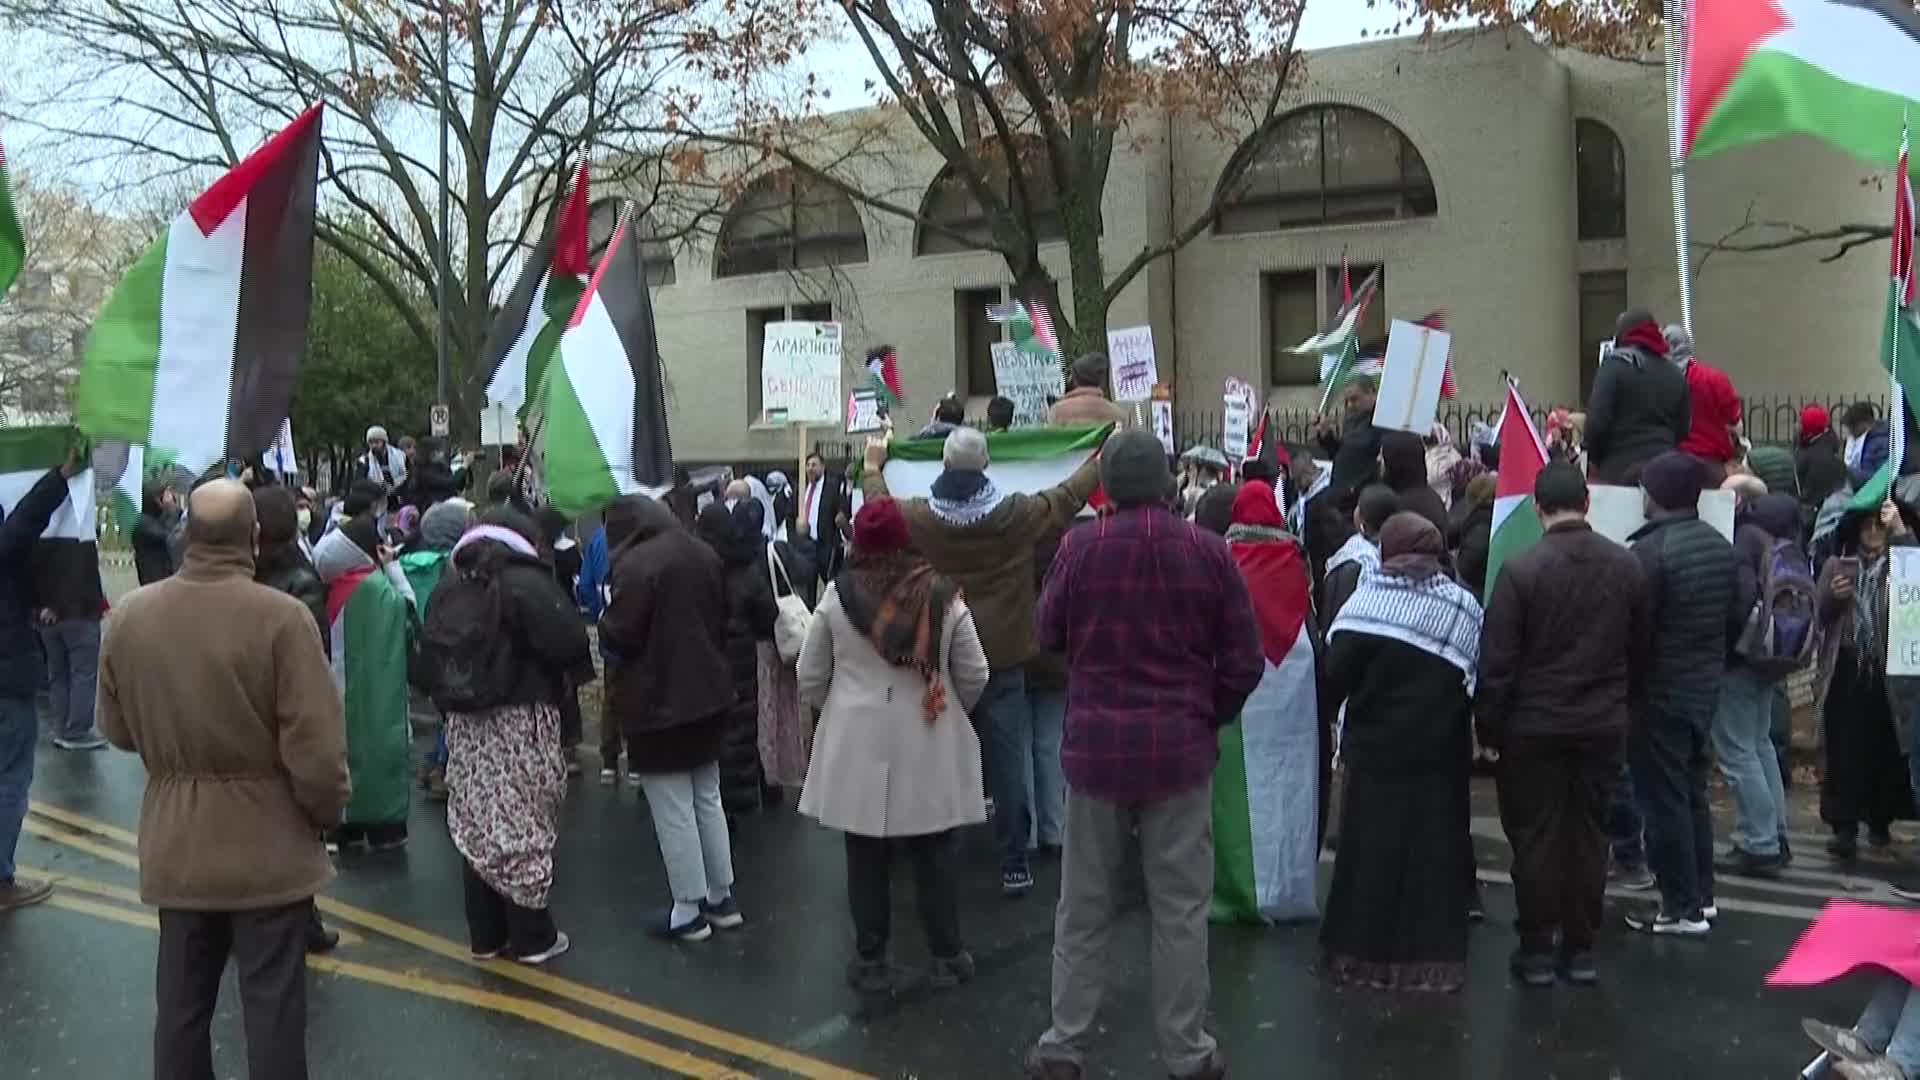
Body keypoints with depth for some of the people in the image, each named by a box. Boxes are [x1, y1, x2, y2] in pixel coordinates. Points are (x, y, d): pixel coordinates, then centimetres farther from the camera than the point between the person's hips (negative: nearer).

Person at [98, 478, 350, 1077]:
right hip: (268, 844, -5)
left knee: (180, 1001, 18)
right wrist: (327, 811, -2)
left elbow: (117, 729, 9)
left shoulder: (129, 615, -4)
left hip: (174, 845, 5)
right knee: (272, 1005, 6)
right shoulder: (282, 616, -20)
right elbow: (317, 749, -20)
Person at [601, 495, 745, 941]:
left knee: (673, 811, 1)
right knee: (708, 799, 17)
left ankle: (689, 911, 9)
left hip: (658, 701, -8)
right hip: (708, 692, 8)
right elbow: (723, 617, 13)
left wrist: (604, 619, 2)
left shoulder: (635, 563, -20)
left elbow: (620, 635, -19)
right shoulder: (705, 554, 5)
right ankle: (722, 898, 25)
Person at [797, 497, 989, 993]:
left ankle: (870, 961, 17)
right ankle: (947, 956, 19)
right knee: (933, 853, 11)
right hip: (929, 746, 0)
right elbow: (974, 677, 0)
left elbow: (810, 680, 1)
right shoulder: (943, 595, -6)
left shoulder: (838, 595, -6)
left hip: (857, 744, 0)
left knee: (866, 856, 9)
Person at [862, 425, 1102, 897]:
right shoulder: (1018, 513, -9)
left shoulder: (917, 517, -6)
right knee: (1008, 760, 4)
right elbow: (1068, 497, 6)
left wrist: (872, 466, 35)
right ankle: (1014, 864, 9)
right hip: (1002, 658, -2)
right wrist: (1101, 457, 24)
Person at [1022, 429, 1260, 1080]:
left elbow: (1047, 635, 6)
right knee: (1180, 910, 8)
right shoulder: (1208, 551, -7)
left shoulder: (1078, 547, -7)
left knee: (1083, 908, 11)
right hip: (1181, 747, 0)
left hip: (1096, 745, 1)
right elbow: (1244, 660, -3)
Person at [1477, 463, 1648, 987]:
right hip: (1604, 726, 4)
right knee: (1589, 834, 11)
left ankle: (1537, 949, 11)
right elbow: (1640, 649, 9)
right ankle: (1581, 948, 18)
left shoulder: (1520, 570, -14)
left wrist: (1487, 726, -2)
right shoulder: (1626, 565, 0)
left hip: (1534, 727, -4)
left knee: (1536, 837, 5)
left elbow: (1497, 660, -12)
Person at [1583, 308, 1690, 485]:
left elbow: (1597, 421, -10)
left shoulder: (1615, 365, -4)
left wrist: (1593, 460, 3)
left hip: (1620, 470, -4)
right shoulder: (1675, 375, 10)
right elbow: (1682, 429, 12)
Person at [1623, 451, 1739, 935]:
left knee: (1664, 798, 1)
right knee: (1692, 791, 19)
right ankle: (1701, 893, 28)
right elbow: (1737, 618, 11)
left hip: (1658, 690, -8)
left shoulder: (1648, 550, -21)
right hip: (1706, 685, 8)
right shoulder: (1721, 545, 5)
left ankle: (1682, 907, 6)